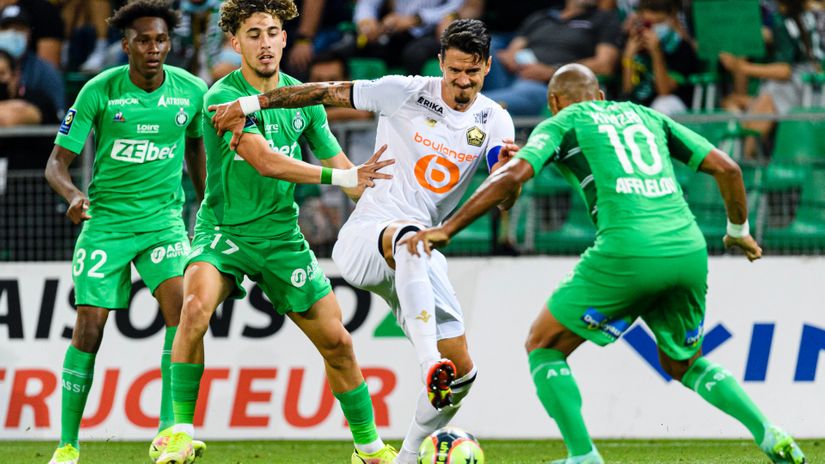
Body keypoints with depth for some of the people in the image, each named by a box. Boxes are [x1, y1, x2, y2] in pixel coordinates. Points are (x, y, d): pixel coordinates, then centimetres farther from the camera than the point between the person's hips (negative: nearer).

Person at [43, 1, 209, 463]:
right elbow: (57, 163, -8)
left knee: (183, 308, -21)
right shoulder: (99, 92, -10)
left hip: (163, 219, 2)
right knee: (89, 329, -5)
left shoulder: (192, 91, -2)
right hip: (106, 221, -1)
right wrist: (73, 194, -29)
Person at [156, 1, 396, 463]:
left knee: (337, 341, 4)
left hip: (282, 235, 5)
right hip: (224, 230, -5)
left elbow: (340, 163, 12)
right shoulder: (224, 96, -15)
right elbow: (265, 161, -26)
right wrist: (339, 177, -30)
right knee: (196, 306, -32)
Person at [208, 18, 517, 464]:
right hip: (364, 238, -5)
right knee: (409, 237, -43)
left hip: (417, 260, 5)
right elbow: (326, 92, 0)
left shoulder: (494, 122, 2)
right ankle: (429, 364, -59)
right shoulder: (406, 93, -6)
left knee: (462, 373, 0)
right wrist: (248, 105, -2)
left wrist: (509, 165, -34)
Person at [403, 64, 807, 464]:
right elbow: (726, 167, 20)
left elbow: (512, 176, -3)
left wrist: (445, 230, -1)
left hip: (628, 252, -5)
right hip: (689, 250, 5)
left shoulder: (562, 124, 14)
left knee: (543, 346, 12)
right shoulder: (646, 116, 26)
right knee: (683, 364, 28)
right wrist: (739, 231, 35)